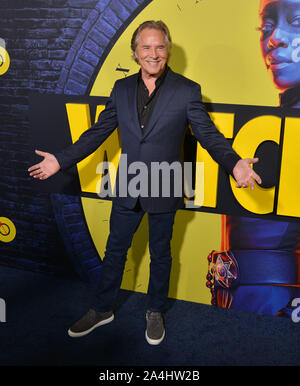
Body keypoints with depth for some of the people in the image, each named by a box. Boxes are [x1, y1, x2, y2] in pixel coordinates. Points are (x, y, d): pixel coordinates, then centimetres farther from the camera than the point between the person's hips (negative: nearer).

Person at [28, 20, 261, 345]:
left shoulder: (187, 90, -8)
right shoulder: (122, 88, 2)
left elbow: (209, 135, -10)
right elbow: (99, 131, 6)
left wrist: (234, 164, -29)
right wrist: (61, 160, 3)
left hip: (164, 191, -2)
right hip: (127, 190, 3)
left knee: (160, 254, 15)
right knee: (115, 250, 15)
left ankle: (155, 312, 38)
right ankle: (102, 309, 36)